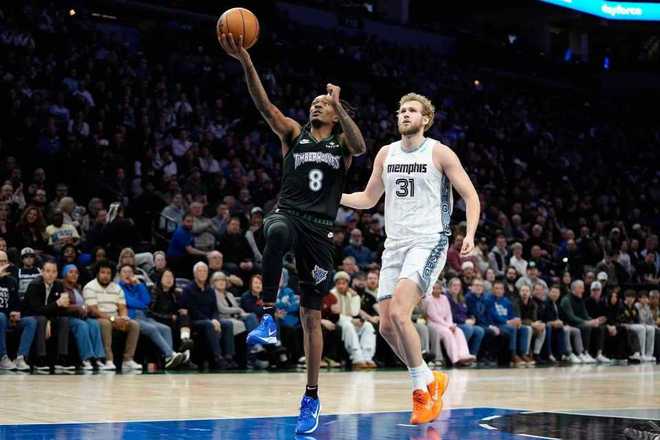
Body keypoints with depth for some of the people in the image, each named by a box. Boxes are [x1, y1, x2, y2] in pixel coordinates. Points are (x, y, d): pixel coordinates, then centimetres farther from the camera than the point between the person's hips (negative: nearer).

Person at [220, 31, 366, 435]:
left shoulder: (342, 142, 12)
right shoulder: (294, 133, 13)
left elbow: (361, 147, -13)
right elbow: (265, 105, -3)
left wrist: (340, 106, -24)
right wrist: (246, 62, -17)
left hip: (321, 230, 1)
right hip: (288, 215, 0)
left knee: (312, 316, 4)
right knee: (277, 233, -42)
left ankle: (312, 399, 14)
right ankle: (269, 318, -36)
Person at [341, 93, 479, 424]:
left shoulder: (439, 153, -3)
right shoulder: (386, 154, 12)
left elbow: (471, 197, -3)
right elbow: (368, 199, 21)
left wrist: (470, 235, -18)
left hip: (429, 242, -6)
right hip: (395, 244, 6)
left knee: (399, 313, -23)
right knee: (387, 325, 3)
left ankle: (422, 388, -8)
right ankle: (430, 380, 22)